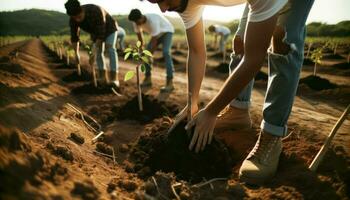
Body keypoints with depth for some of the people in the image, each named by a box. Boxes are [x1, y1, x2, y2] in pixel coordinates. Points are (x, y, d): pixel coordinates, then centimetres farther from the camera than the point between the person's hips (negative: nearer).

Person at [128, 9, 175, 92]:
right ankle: (148, 79, 5)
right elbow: (140, 36, -5)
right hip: (156, 33, 7)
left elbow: (154, 40, -37)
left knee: (166, 52, -26)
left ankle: (170, 83, -29)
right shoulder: (136, 22, -19)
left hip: (167, 31, -7)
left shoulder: (153, 20, -39)